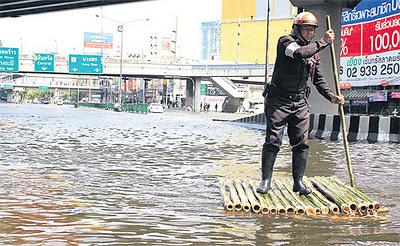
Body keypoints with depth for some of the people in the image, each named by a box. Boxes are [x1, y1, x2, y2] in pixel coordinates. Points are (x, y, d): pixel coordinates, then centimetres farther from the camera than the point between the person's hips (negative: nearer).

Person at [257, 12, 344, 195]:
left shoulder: (314, 52, 14)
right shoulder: (285, 41, -5)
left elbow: (319, 80, 19)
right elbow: (299, 53, -27)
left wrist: (331, 96, 4)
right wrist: (323, 42, -20)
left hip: (300, 103, 5)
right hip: (278, 101, -5)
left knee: (301, 143, 2)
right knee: (273, 141, -4)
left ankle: (298, 182, 11)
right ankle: (265, 180, 5)